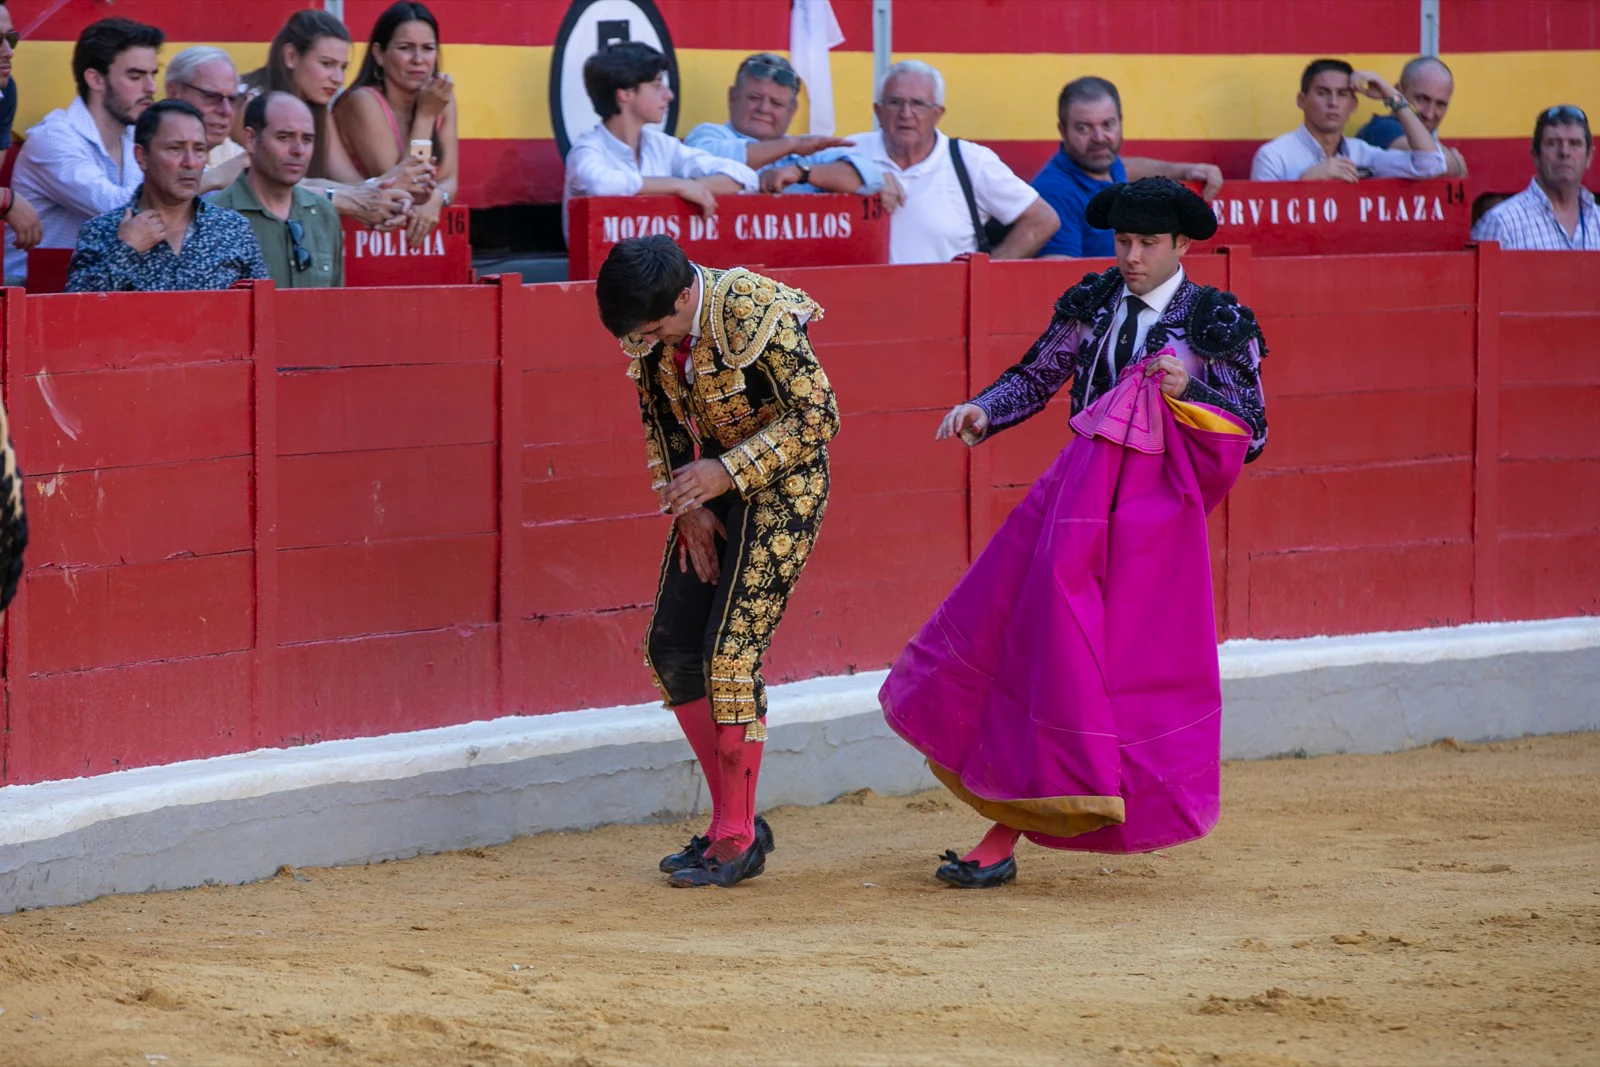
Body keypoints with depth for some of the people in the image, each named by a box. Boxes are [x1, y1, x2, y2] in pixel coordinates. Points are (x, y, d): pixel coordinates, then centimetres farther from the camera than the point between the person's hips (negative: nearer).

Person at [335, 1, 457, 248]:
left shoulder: (443, 99, 2)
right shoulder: (364, 102, -15)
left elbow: (448, 180, 0)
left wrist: (435, 200, -21)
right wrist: (425, 115, -17)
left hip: (419, 232, 3)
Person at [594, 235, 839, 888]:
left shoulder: (755, 314, -25)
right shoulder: (652, 330, -5)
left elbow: (818, 416, -21)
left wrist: (727, 472, -25)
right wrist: (687, 507, -1)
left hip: (782, 484, -7)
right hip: (714, 487, 7)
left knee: (731, 650, -14)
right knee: (671, 649, 2)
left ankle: (737, 841, -6)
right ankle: (734, 818, 14)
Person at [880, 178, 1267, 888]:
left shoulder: (1218, 322, -2)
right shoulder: (1094, 303, 9)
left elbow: (1252, 435, -3)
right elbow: (1036, 378, 16)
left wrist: (1189, 391, -19)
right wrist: (982, 413, -3)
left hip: (1154, 508, -4)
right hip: (1079, 489, 4)